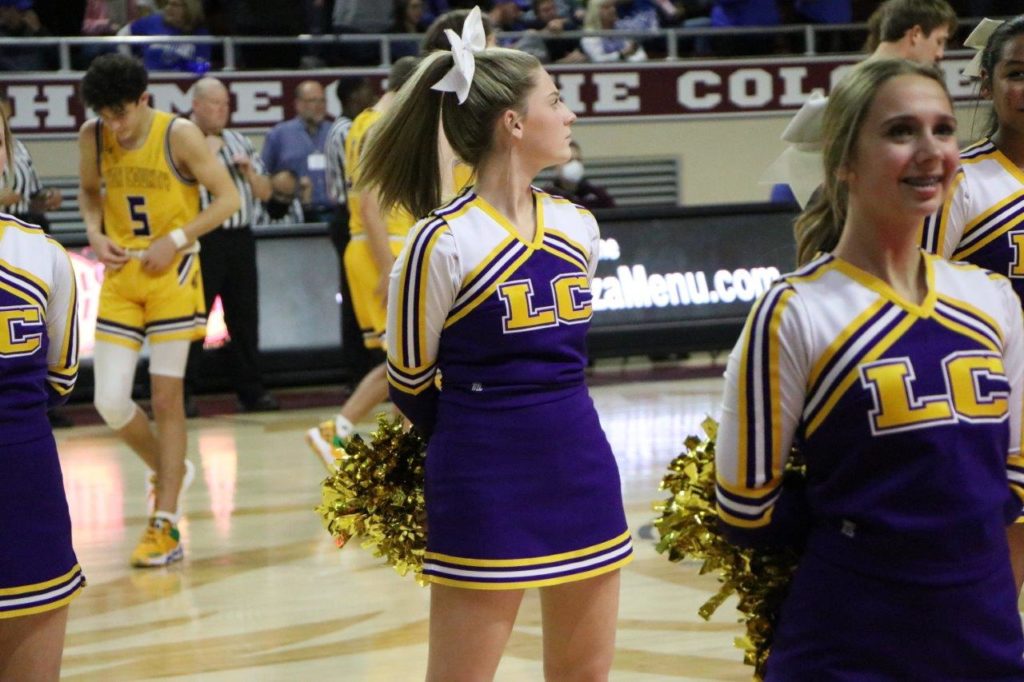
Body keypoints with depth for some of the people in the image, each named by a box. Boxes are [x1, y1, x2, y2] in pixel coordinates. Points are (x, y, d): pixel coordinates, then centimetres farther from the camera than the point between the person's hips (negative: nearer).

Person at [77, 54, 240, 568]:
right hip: (120, 276, 4)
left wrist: (175, 239, -18)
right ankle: (167, 471, 26)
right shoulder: (92, 136, -2)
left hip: (172, 275, -4)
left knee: (167, 399, -1)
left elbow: (228, 198, -9)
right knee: (110, 402, -4)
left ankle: (165, 525, 6)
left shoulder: (179, 135, -14)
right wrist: (95, 232, -5)